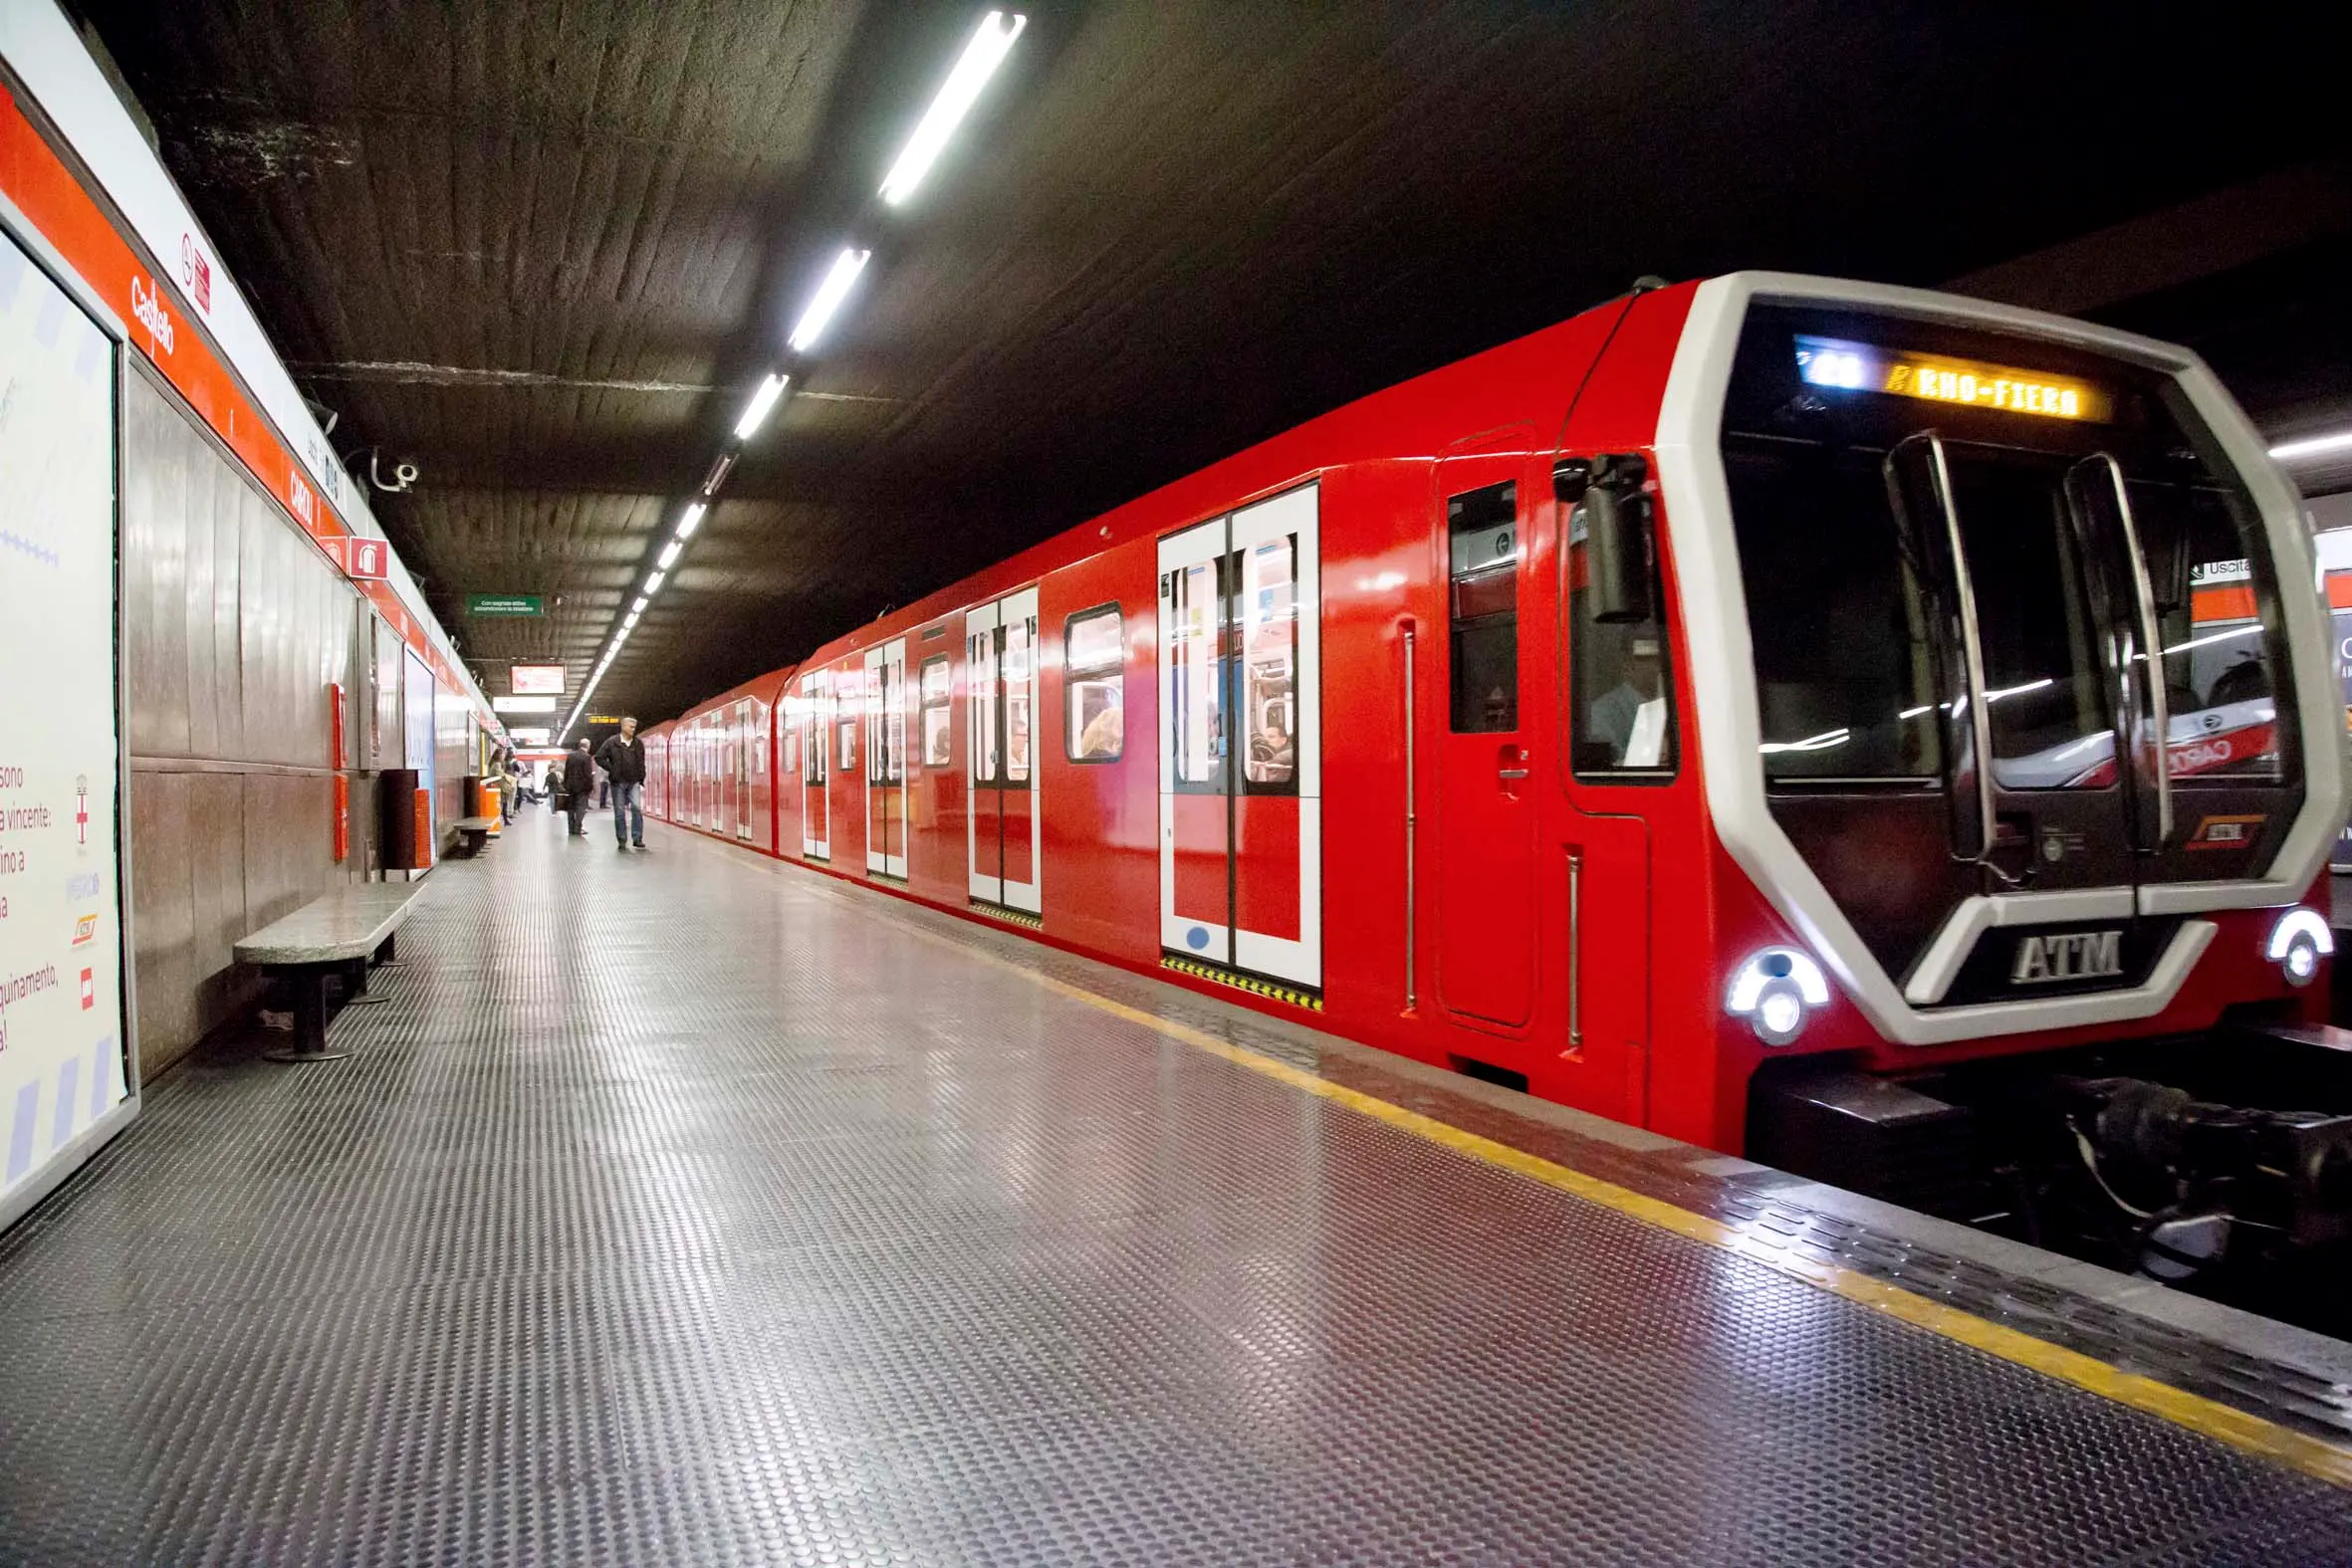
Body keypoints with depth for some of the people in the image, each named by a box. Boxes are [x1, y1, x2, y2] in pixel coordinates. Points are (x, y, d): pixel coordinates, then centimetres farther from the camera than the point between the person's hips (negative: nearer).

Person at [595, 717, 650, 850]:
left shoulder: (638, 743, 6)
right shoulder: (612, 742, -4)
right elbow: (599, 758, -1)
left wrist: (641, 778, 8)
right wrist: (611, 769, -7)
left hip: (634, 782, 2)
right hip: (618, 782, -2)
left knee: (637, 808, -13)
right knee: (619, 812, 4)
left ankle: (637, 838, -9)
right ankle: (622, 840, 11)